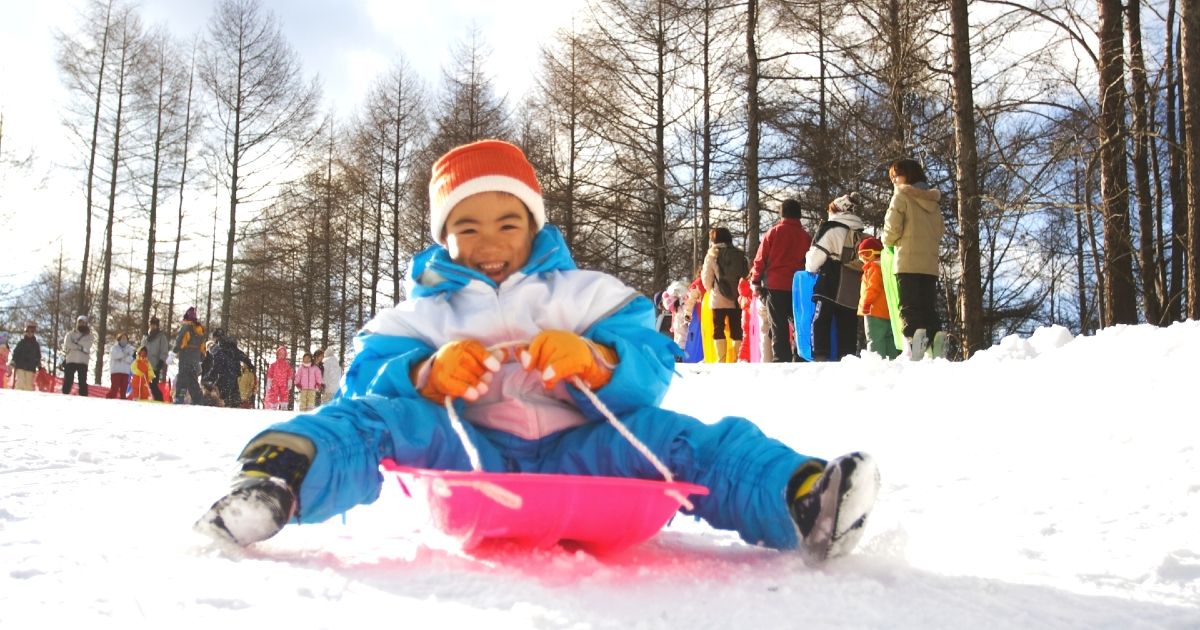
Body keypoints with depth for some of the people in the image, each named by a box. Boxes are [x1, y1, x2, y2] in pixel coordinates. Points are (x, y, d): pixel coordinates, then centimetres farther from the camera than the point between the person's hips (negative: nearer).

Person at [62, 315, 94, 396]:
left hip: (83, 362, 0)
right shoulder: (70, 334, 12)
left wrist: (75, 342, -10)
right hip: (71, 361, 0)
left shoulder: (89, 336, 11)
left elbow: (87, 346, -8)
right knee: (68, 381, -2)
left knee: (83, 383, -2)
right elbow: (67, 344, -7)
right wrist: (81, 347, -12)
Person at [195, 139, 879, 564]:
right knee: (378, 419, -25)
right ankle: (276, 479, -54)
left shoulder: (585, 294, 17)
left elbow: (653, 364, 3)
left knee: (662, 433, -25)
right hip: (465, 457, 0)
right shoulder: (422, 311, 19)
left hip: (571, 455, 0)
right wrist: (425, 375, -18)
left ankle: (805, 503, -43)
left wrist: (595, 361, -20)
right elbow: (366, 376, 4)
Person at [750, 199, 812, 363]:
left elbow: (760, 259, -3)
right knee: (799, 325, 11)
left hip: (775, 287, -2)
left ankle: (781, 361, -3)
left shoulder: (773, 232, -3)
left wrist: (755, 282, 6)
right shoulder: (806, 236, 3)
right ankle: (799, 360, 6)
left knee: (778, 328, 2)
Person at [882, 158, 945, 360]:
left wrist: (888, 241, 11)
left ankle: (913, 341, -25)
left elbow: (892, 228, -9)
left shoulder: (902, 196, -2)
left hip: (908, 263, -6)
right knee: (929, 308, 9)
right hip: (930, 264, 6)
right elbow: (939, 233, 16)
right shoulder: (933, 201, 18)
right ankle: (936, 343, -3)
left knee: (910, 307, -8)